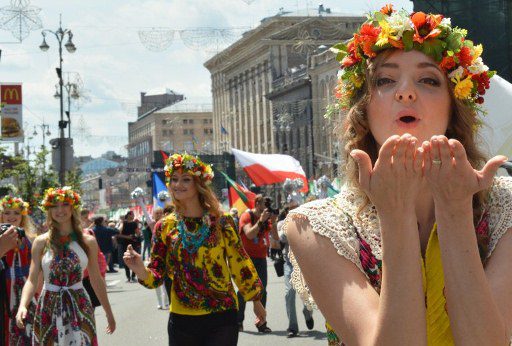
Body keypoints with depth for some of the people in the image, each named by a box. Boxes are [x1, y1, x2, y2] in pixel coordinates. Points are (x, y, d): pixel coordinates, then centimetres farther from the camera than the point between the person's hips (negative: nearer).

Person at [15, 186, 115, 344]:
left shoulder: (88, 241, 1)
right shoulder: (41, 242, -1)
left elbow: (96, 280, 9)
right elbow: (32, 280, -5)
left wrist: (109, 313, 11)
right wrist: (22, 306, -23)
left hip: (79, 307, 0)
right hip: (48, 308, 0)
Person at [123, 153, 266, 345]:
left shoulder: (221, 221, -2)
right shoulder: (166, 227, 3)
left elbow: (239, 264, 6)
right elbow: (157, 276, 3)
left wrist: (256, 302, 11)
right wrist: (139, 269, -19)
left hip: (221, 317, -2)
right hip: (182, 320, 2)